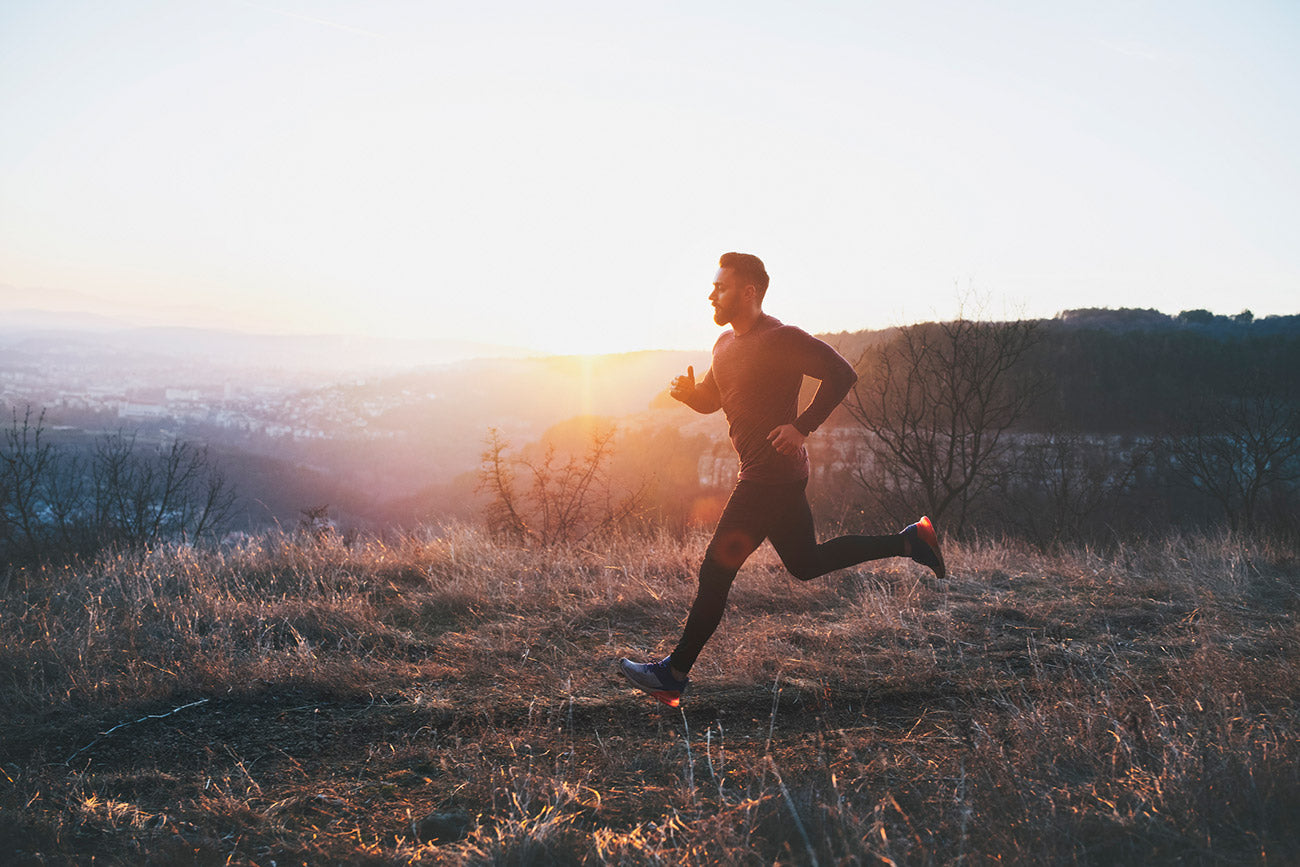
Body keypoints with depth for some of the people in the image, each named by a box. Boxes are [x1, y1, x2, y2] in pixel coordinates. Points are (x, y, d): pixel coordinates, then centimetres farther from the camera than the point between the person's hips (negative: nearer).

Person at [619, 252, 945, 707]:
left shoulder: (781, 339, -15)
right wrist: (688, 391, 0)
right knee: (805, 564, 19)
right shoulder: (726, 343, 13)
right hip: (769, 475, 10)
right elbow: (711, 399, 22)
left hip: (772, 473, -10)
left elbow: (841, 374, -17)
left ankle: (674, 673, 2)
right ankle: (908, 541, 25)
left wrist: (801, 426, -21)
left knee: (717, 569, -6)